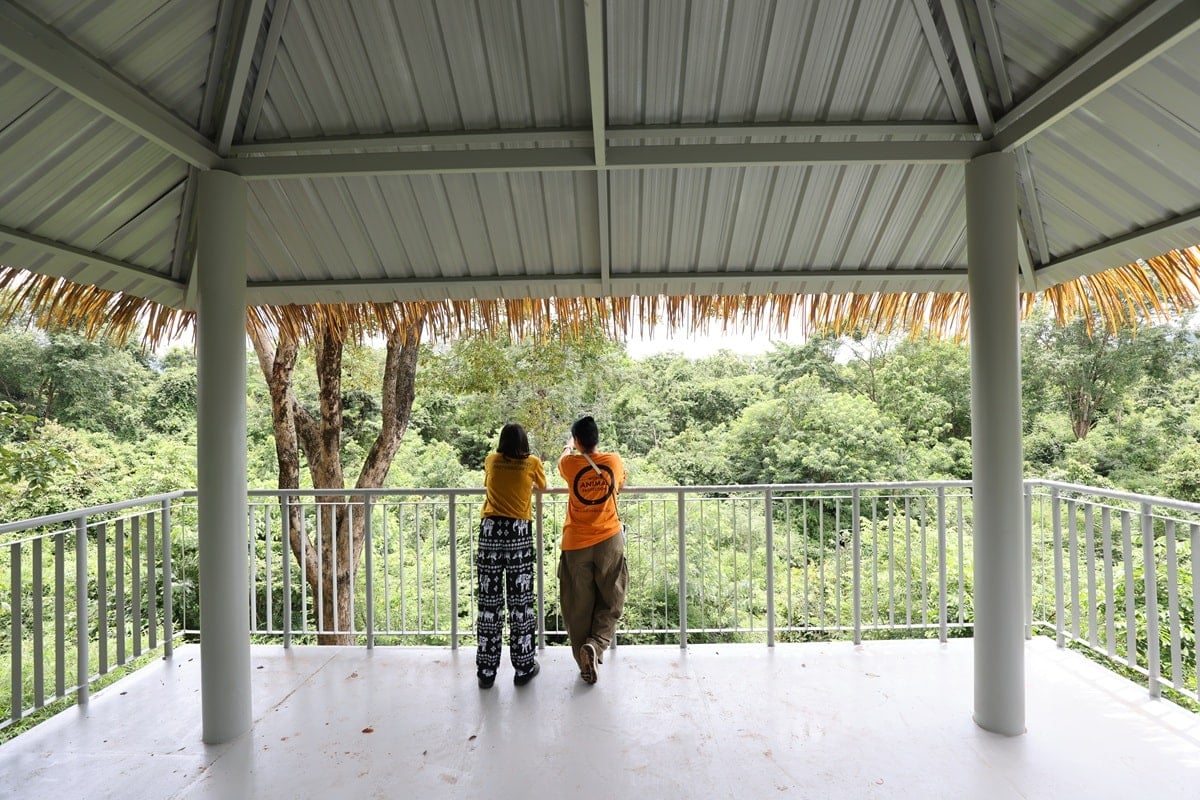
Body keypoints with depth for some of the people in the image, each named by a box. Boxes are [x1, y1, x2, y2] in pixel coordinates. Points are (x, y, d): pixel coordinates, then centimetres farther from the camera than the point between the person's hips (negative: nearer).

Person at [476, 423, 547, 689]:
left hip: (490, 530, 2)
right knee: (520, 601, 6)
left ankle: (486, 670, 12)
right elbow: (542, 487, 25)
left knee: (489, 601, 5)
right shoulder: (532, 463, 5)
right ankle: (523, 667, 14)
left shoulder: (491, 460, 11)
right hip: (518, 532, -2)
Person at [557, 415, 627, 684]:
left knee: (579, 606, 11)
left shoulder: (570, 464, -6)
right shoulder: (614, 461, -4)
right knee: (610, 603, 12)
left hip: (576, 544, 0)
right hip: (609, 541, 0)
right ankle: (595, 645, -9)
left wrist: (568, 449, 42)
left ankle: (586, 664, 17)